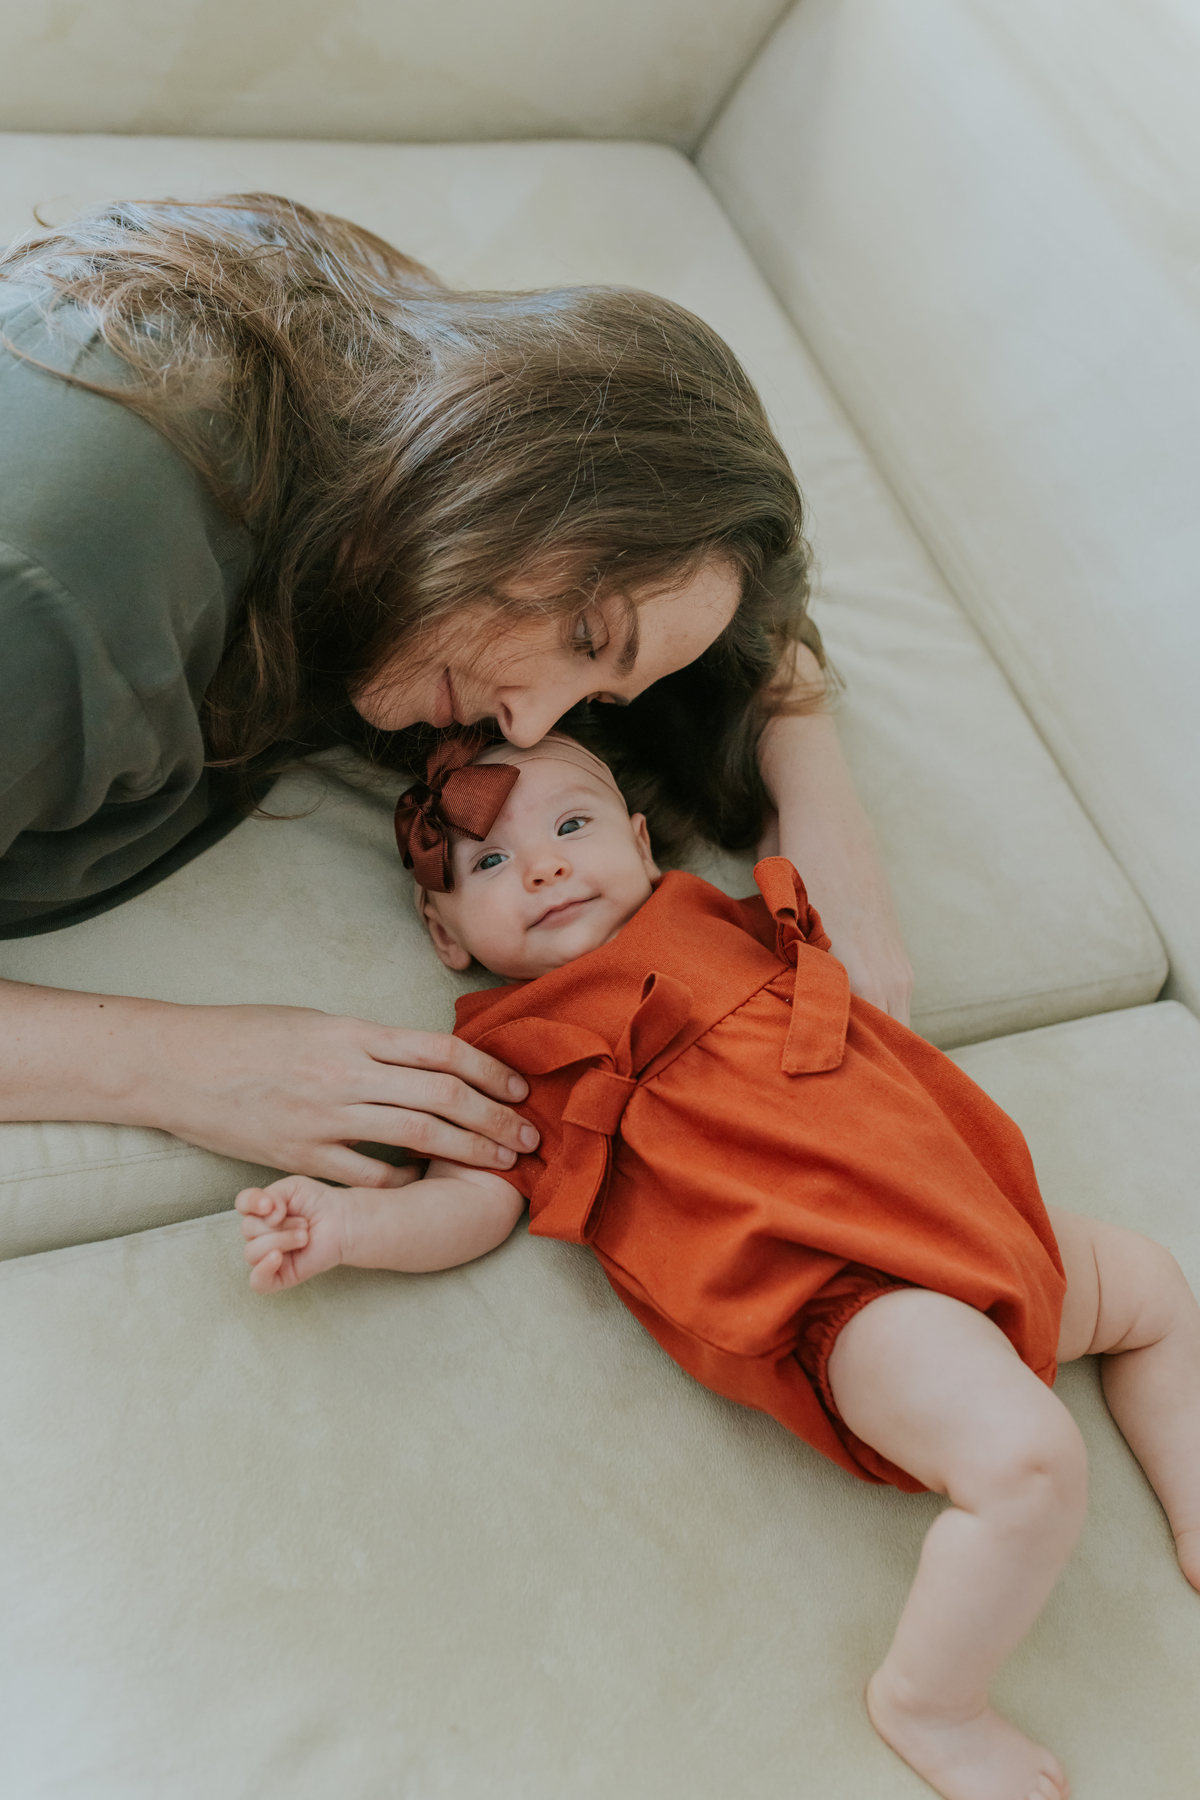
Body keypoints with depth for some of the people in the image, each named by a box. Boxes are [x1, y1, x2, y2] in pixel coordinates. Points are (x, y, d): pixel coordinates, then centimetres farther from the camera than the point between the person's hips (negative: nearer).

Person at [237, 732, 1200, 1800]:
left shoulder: (721, 927, 17)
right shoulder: (515, 1054, -1)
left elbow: (860, 974, 32)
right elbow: (474, 1202, -9)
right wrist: (348, 1221, -24)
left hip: (968, 1203, 8)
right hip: (843, 1288, -8)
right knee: (1027, 1458, -29)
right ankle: (928, 1701, -3)